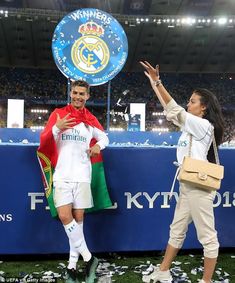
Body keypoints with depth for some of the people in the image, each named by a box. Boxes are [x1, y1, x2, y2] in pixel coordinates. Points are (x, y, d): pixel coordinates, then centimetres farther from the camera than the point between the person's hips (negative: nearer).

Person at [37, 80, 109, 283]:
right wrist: (56, 128, -20)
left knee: (78, 219, 3)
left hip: (82, 176, 2)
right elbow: (44, 141, 0)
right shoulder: (58, 114, 3)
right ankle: (89, 258, 3)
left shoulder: (91, 120, 10)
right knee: (65, 216, -14)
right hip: (62, 175, -2)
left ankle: (72, 265, 14)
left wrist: (98, 145, 0)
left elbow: (104, 137, 23)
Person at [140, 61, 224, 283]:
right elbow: (171, 111, 14)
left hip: (199, 187, -10)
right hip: (187, 186, 10)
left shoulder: (204, 126, -12)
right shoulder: (191, 125, 13)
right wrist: (154, 84, 13)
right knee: (177, 230, 16)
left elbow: (175, 111, -19)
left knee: (207, 236, 2)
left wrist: (158, 82, -19)